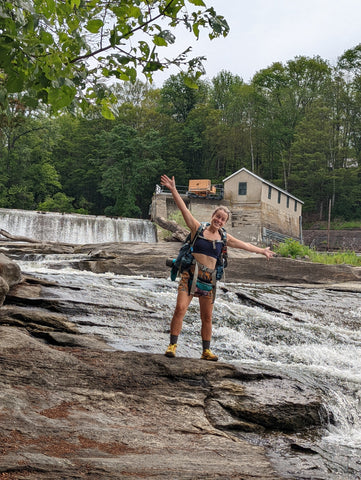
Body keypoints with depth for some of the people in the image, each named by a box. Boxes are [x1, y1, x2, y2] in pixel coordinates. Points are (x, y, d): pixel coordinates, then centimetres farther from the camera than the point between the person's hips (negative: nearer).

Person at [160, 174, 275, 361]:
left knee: (207, 317, 8)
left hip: (209, 279, 3)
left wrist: (262, 251, 33)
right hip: (190, 275, -3)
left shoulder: (224, 238, 12)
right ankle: (172, 345, -9)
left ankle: (206, 351, 21)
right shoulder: (198, 229, 3)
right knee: (180, 308, -18)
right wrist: (173, 190, -12)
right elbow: (183, 209, -4)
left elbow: (245, 245, 25)